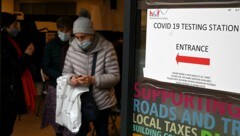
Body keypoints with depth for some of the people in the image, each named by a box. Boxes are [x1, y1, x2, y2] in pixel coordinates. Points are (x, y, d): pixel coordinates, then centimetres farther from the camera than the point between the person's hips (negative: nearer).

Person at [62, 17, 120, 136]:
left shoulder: (106, 47, -12)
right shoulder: (72, 48, -2)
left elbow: (115, 76, -13)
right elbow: (66, 72, 6)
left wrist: (93, 80, -27)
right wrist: (71, 78, -18)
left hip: (102, 102, -2)